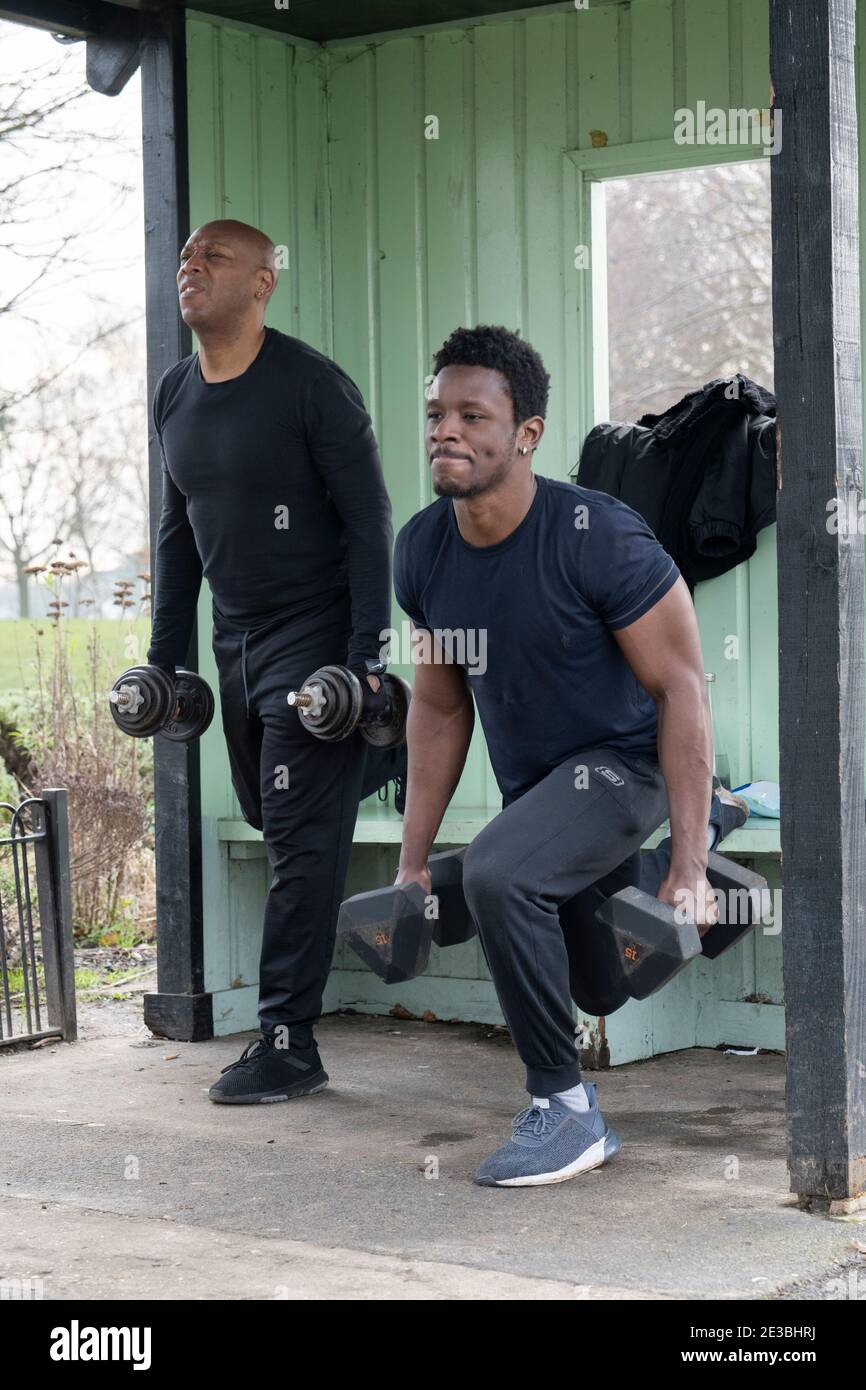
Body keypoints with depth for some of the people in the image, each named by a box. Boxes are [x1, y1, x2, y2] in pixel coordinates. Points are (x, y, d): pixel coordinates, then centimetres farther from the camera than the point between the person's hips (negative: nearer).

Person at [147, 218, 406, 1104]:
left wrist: (366, 656, -21)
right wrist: (164, 656, 13)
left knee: (300, 839, -9)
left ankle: (288, 1048, -2)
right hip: (238, 640, 8)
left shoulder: (310, 386, -15)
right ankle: (388, 753, 47)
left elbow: (368, 522, -15)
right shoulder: (175, 396, 7)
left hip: (314, 634, -8)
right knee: (264, 808, 20)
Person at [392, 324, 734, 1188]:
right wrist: (411, 863, 4)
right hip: (530, 782, 7)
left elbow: (681, 687, -21)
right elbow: (439, 708, 5)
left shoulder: (597, 539, -26)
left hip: (621, 762, -7)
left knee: (496, 875, -33)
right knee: (590, 988, 19)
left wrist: (688, 868, -25)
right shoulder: (422, 550, -7)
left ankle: (566, 1110, -18)